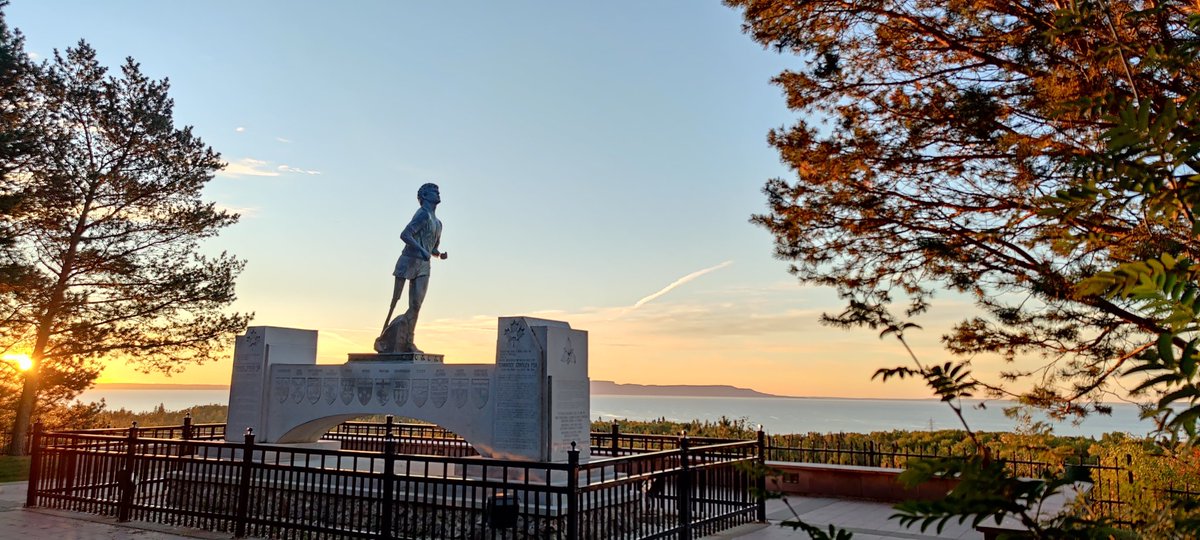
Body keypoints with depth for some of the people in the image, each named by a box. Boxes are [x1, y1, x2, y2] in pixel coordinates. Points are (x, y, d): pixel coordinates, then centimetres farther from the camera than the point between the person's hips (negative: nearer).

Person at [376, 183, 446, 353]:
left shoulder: (438, 223, 21)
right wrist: (421, 250, -28)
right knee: (395, 301, -4)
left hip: (424, 266, 8)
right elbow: (404, 235, -19)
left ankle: (407, 342, -2)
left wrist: (440, 255, 7)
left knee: (416, 306, -3)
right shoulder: (423, 214, -6)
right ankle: (383, 340, 3)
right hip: (409, 261, -7)